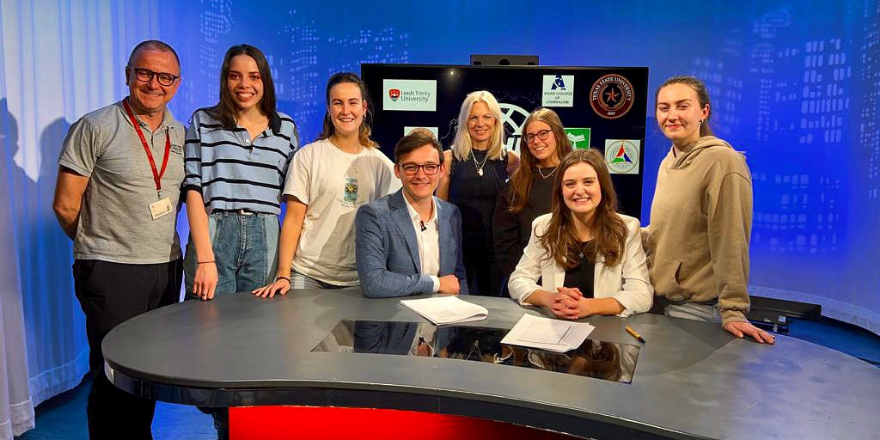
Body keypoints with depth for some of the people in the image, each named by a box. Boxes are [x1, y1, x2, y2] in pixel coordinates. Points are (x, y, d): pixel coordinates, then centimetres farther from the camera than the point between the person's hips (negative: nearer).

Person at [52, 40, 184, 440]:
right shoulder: (95, 128, -8)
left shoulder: (180, 135, 8)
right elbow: (65, 205, -5)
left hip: (167, 268, 5)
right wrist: (101, 246, 5)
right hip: (110, 271, -5)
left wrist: (162, 246, 11)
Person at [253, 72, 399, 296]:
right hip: (309, 275, -2)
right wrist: (283, 276, -9)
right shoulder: (308, 156, -1)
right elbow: (293, 220, -2)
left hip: (360, 278, 2)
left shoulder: (381, 164, 5)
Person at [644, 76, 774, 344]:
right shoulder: (668, 162, 8)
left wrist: (733, 312, -21)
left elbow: (730, 244, -20)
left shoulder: (723, 162, -17)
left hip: (697, 309, -7)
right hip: (657, 299, 8)